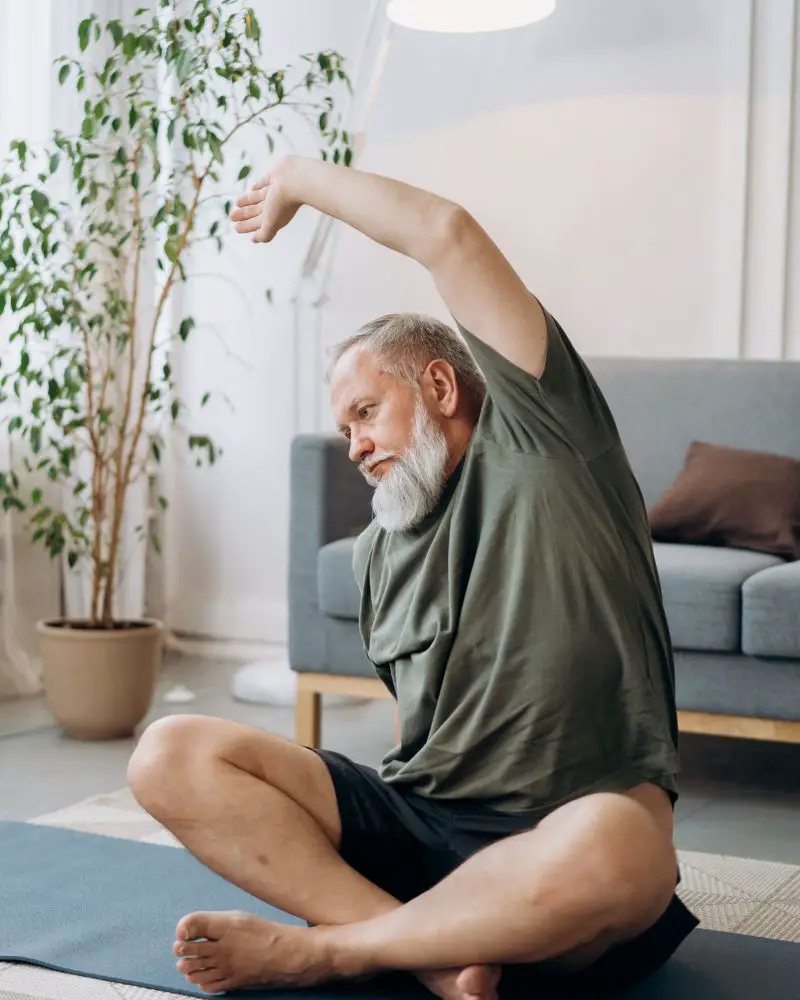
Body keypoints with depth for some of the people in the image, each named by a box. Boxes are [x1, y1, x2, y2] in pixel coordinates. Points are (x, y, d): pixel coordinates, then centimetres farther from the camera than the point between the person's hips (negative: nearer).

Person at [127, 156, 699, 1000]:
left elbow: (448, 235, -2)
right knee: (173, 757, -13)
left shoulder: (536, 436, 4)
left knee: (616, 845, -42)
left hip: (554, 840, -5)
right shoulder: (379, 549, 22)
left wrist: (299, 179, 10)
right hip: (416, 819, 6)